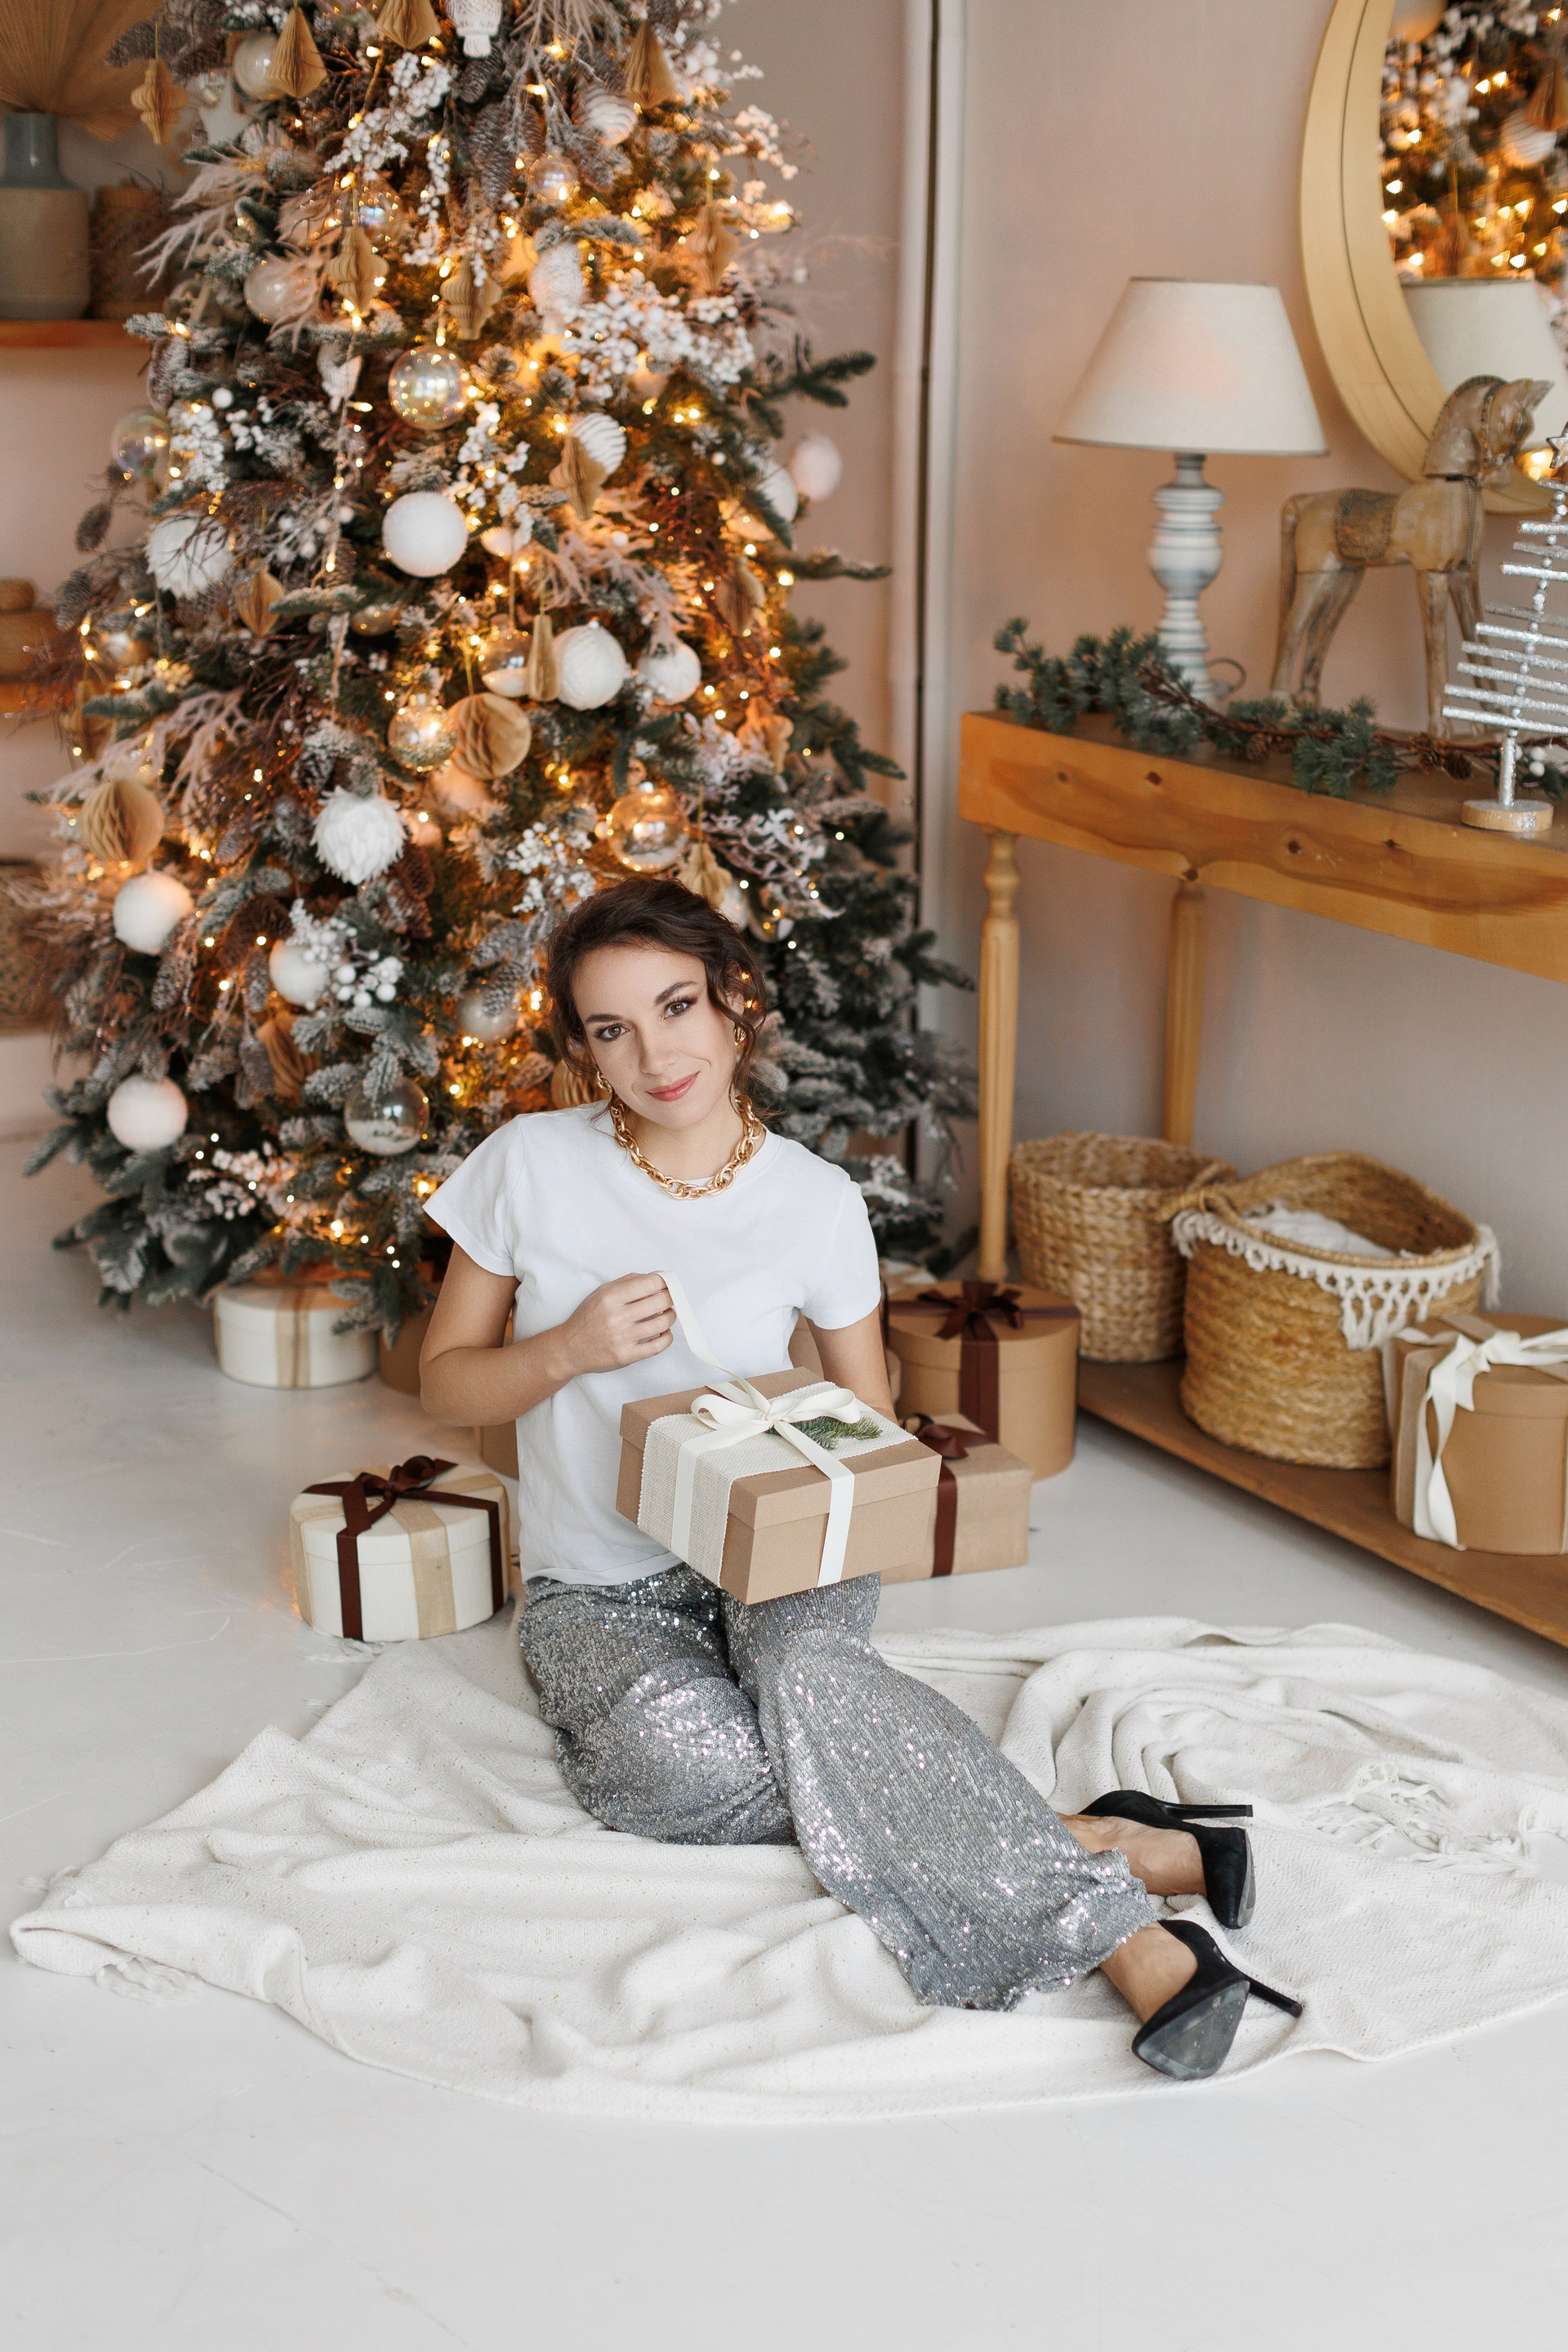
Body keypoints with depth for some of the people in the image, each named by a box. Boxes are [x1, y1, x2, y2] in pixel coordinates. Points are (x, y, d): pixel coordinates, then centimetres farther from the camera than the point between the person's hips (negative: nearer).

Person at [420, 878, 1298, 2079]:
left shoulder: (817, 1201, -3)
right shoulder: (530, 1167, -4)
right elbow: (445, 1382, 4)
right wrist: (570, 1351, -16)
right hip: (598, 1593, 1)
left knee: (802, 1666, -38)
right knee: (664, 1751, -34)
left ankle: (1123, 1933, -39)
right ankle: (1100, 1842, -33)